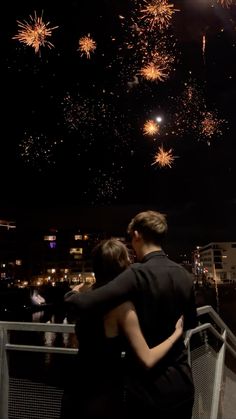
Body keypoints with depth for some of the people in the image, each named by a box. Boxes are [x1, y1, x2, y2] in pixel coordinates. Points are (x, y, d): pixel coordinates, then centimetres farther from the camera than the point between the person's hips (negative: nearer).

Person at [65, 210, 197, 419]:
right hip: (182, 384, 6)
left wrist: (71, 295, -9)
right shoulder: (185, 275, -3)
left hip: (149, 388, -5)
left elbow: (85, 304, -30)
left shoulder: (138, 273, -23)